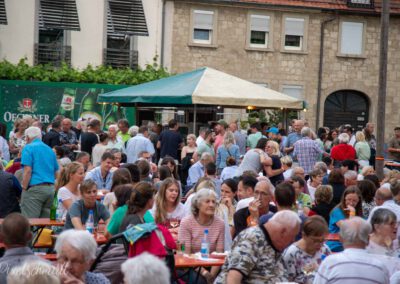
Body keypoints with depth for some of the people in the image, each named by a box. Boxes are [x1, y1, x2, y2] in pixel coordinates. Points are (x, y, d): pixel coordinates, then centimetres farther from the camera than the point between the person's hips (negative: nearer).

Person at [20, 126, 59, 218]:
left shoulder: (28, 148, -2)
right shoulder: (50, 150, 17)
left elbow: (28, 171, -11)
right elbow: (56, 173, 20)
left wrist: (24, 188, -6)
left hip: (34, 188, -6)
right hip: (50, 189, 7)